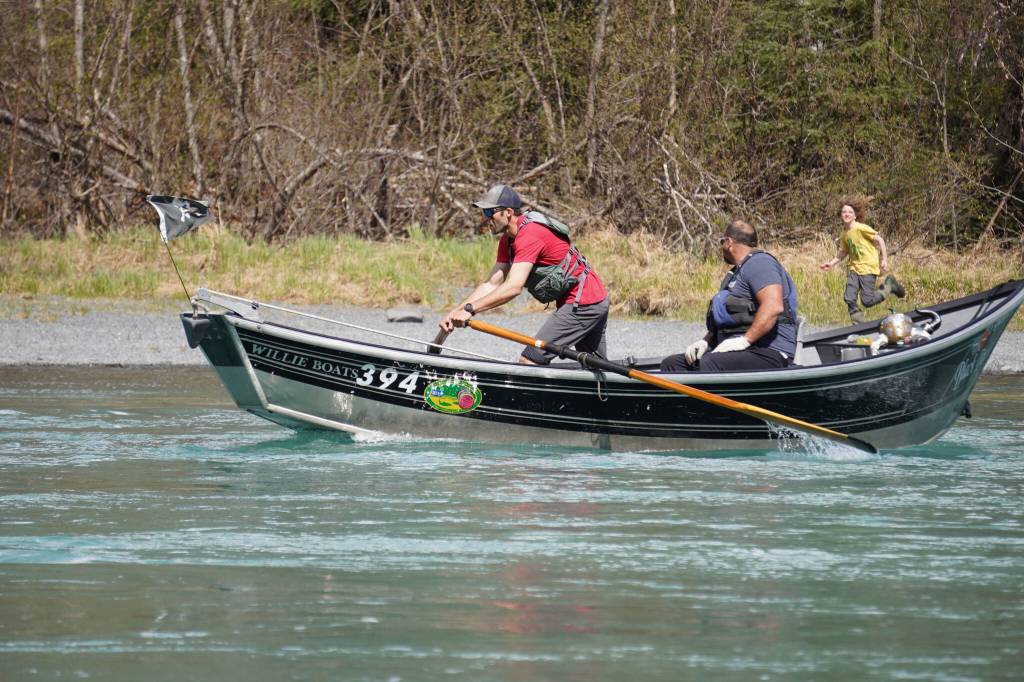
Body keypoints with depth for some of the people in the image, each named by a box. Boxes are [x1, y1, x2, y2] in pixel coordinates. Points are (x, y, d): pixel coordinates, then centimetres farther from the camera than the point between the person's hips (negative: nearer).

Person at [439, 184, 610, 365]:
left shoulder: (530, 235, -23)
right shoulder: (508, 240, 8)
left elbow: (513, 287, -31)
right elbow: (492, 284, 7)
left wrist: (469, 309, -32)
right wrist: (456, 311, -4)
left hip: (582, 306, -11)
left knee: (529, 361, -15)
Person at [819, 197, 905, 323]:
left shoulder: (861, 228, -14)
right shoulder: (844, 234, 7)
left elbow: (879, 240, -9)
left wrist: (884, 259, -9)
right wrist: (832, 263, 11)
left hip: (868, 267, -6)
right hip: (854, 268, 6)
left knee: (867, 301, -9)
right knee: (849, 298, -8)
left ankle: (889, 285, 15)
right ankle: (858, 322, 5)